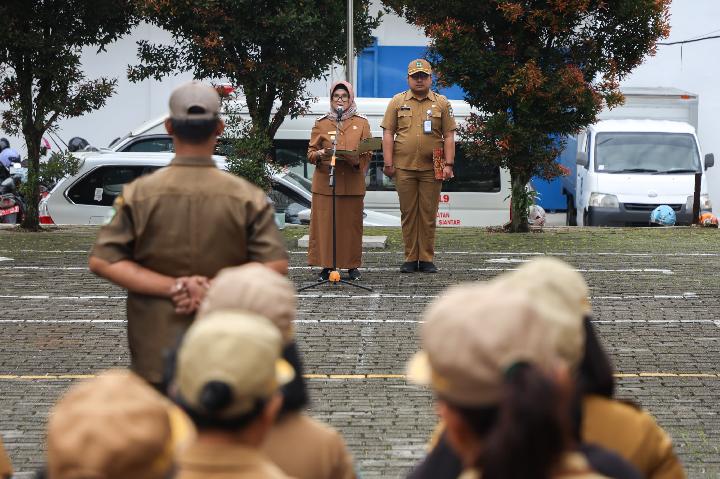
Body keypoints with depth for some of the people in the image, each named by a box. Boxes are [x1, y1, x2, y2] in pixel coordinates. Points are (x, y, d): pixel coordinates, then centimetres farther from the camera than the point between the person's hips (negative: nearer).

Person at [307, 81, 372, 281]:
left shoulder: (361, 123, 9)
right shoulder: (321, 124, 9)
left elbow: (368, 154, 6)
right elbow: (310, 153, 7)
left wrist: (355, 159, -15)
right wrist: (321, 154, -15)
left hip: (353, 182, 0)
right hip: (325, 181, 0)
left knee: (352, 224, 1)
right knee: (325, 224, -4)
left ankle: (352, 266, 9)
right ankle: (326, 266, 2)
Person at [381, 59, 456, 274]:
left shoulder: (441, 103, 8)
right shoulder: (398, 102, 8)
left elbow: (449, 136, 6)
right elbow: (388, 134, 5)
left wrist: (448, 164, -3)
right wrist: (388, 164, -3)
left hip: (431, 169, 0)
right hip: (404, 168, 0)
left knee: (428, 214, 2)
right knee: (408, 213, 3)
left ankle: (427, 259, 7)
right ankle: (410, 259, 8)